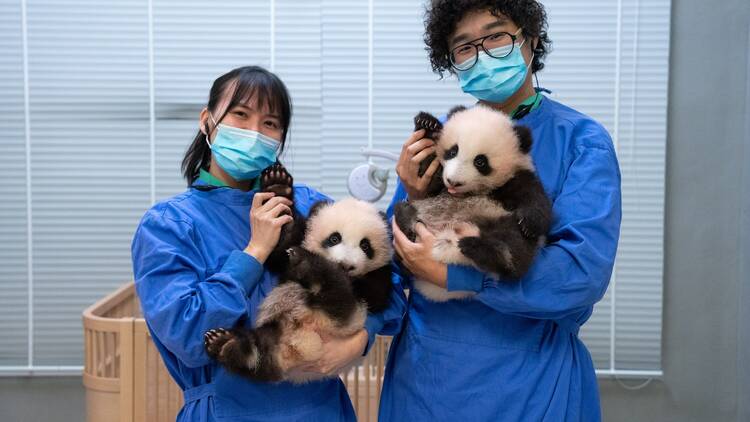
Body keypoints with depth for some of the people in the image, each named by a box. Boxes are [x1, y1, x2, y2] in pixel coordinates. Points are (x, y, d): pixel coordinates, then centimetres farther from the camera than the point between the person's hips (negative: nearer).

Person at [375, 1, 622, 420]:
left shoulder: (581, 139, -8)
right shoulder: (434, 136, 2)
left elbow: (584, 271, -21)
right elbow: (396, 258, 5)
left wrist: (449, 272, -21)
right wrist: (414, 201, -14)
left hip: (529, 374, -3)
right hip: (423, 368, 3)